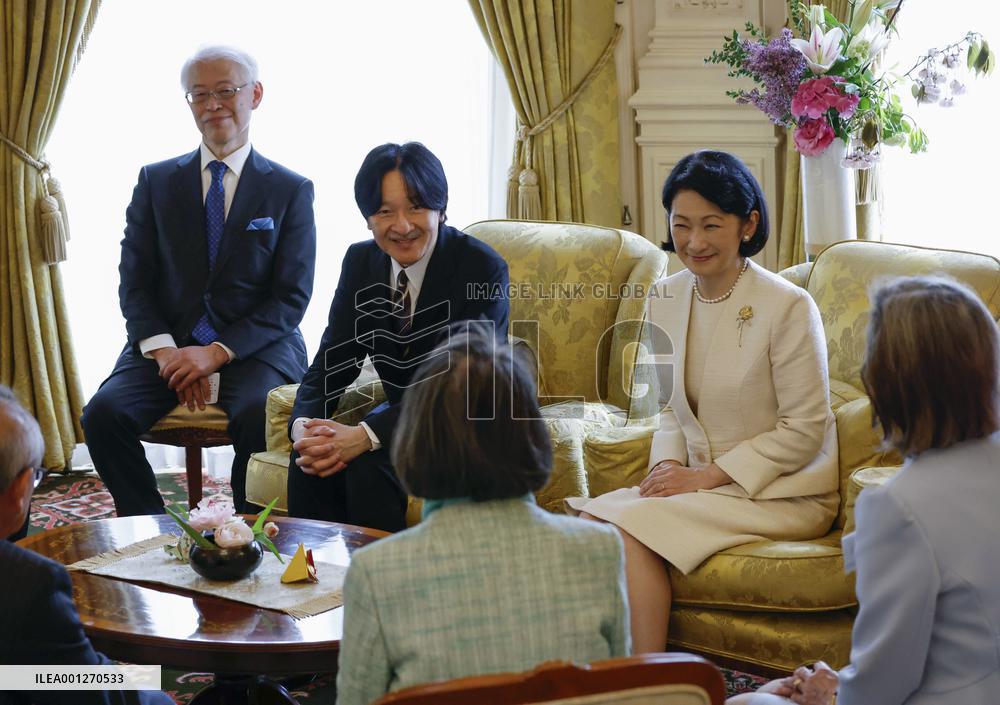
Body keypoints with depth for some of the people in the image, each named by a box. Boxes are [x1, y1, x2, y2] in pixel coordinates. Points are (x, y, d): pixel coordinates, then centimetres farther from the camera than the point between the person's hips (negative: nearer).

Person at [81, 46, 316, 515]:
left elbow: (292, 297, -1)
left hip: (254, 348, -2)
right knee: (104, 414, -24)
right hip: (167, 343, 3)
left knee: (258, 419, -33)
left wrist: (218, 352, -14)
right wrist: (164, 350, -12)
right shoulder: (155, 181, 11)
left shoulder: (292, 190, 4)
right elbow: (134, 282, 7)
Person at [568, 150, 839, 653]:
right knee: (593, 518, -19)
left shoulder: (787, 306, -15)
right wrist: (668, 463, -3)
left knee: (631, 526, -25)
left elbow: (804, 430, -12)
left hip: (782, 493, -6)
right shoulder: (665, 299, 5)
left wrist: (709, 474, -15)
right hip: (703, 481, 6)